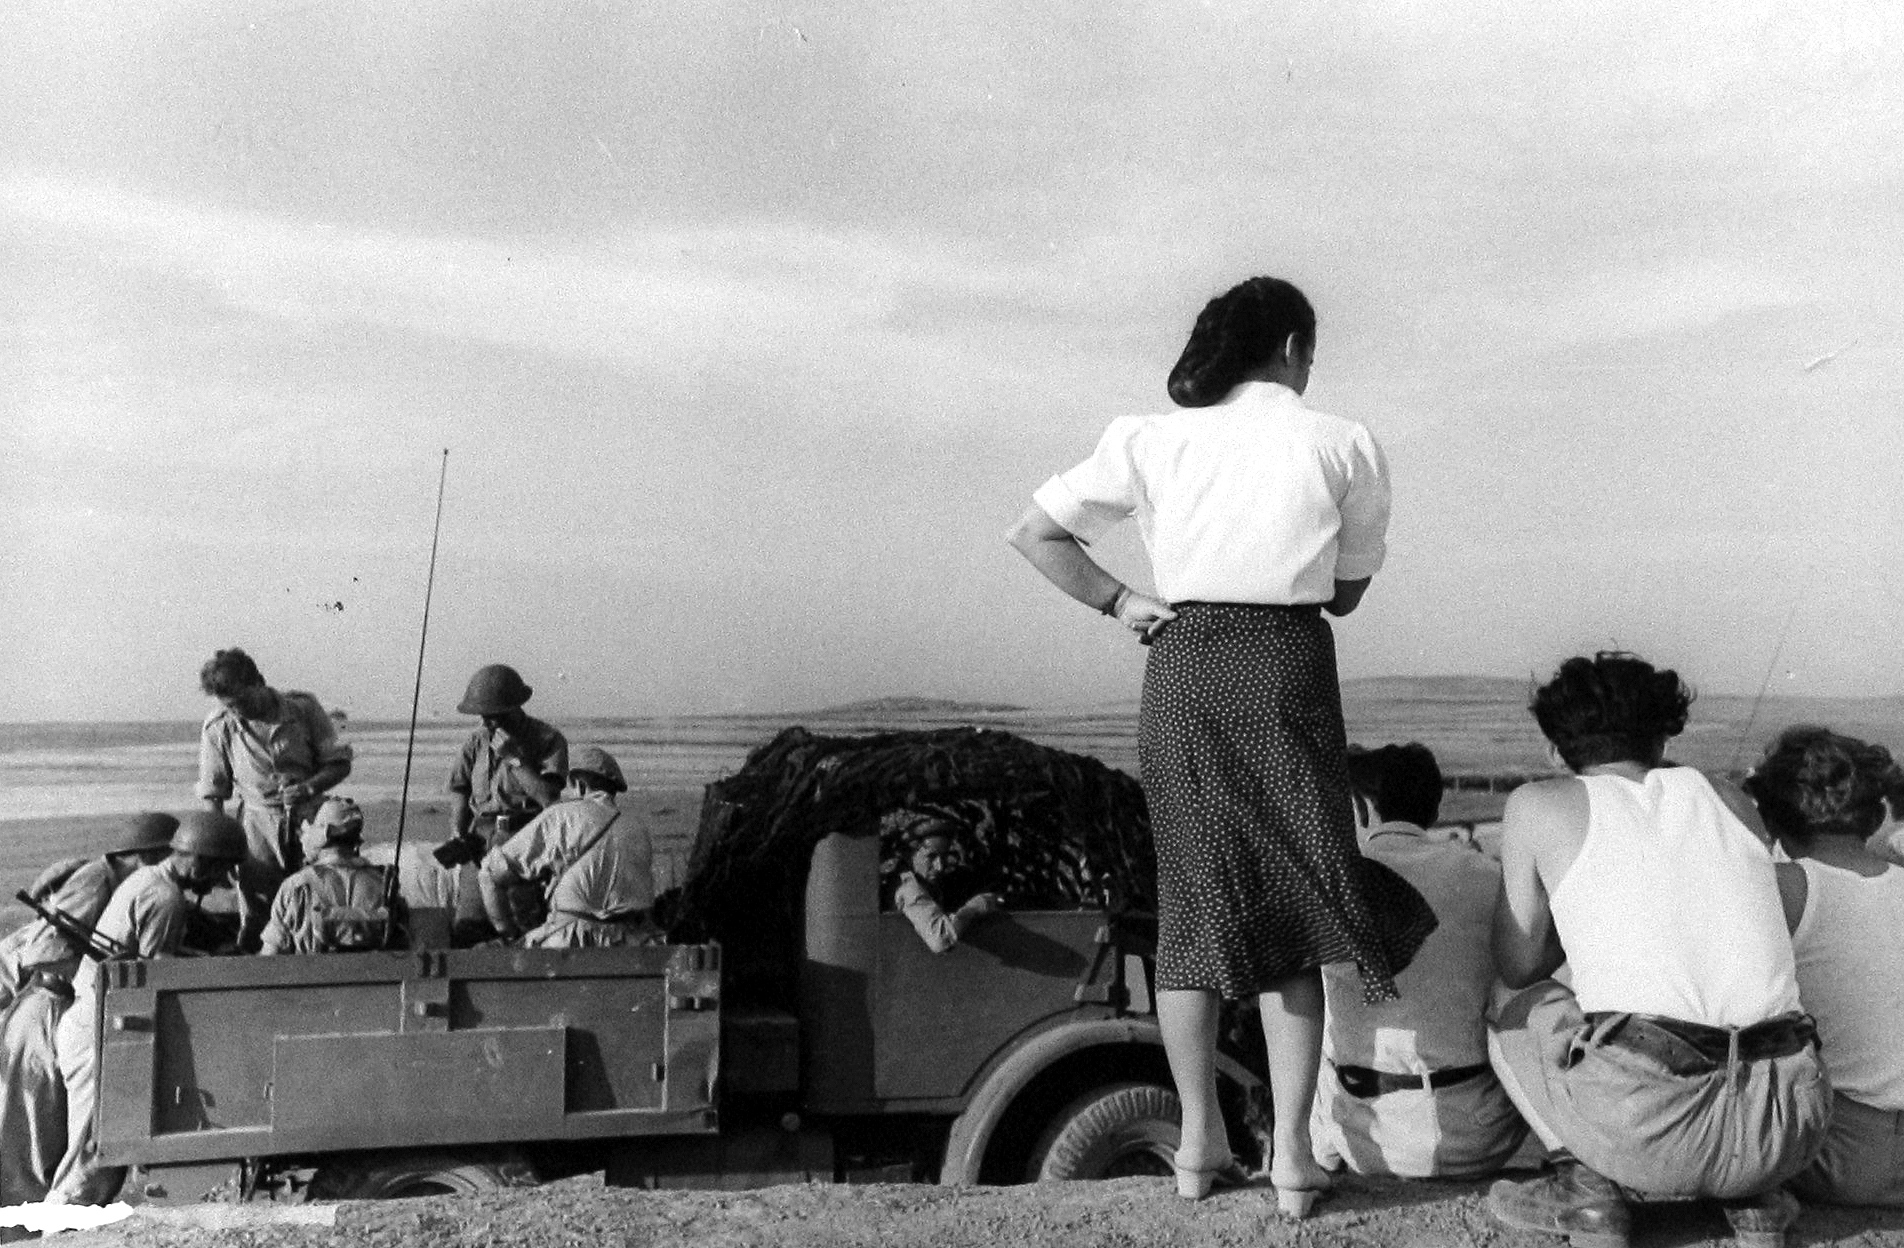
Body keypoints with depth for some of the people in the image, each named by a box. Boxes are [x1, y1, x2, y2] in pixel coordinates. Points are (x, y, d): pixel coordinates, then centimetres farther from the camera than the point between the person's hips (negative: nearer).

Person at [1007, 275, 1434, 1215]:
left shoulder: (1151, 440, 5)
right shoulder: (1343, 446, 2)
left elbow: (1032, 534, 4)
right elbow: (1347, 591, 10)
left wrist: (1120, 602, 6)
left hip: (1180, 666, 2)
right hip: (1289, 667, -2)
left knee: (1190, 899, 13)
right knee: (1290, 902, 7)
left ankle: (1199, 1141, 20)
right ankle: (1292, 1154, 6)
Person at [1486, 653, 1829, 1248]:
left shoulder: (1538, 805, 8)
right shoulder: (1731, 799, 18)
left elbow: (1518, 967, 16)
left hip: (1650, 1131, -4)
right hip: (1788, 1132, 4)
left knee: (1519, 1012, 26)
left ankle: (1585, 1183, 6)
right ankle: (1756, 1197, 16)